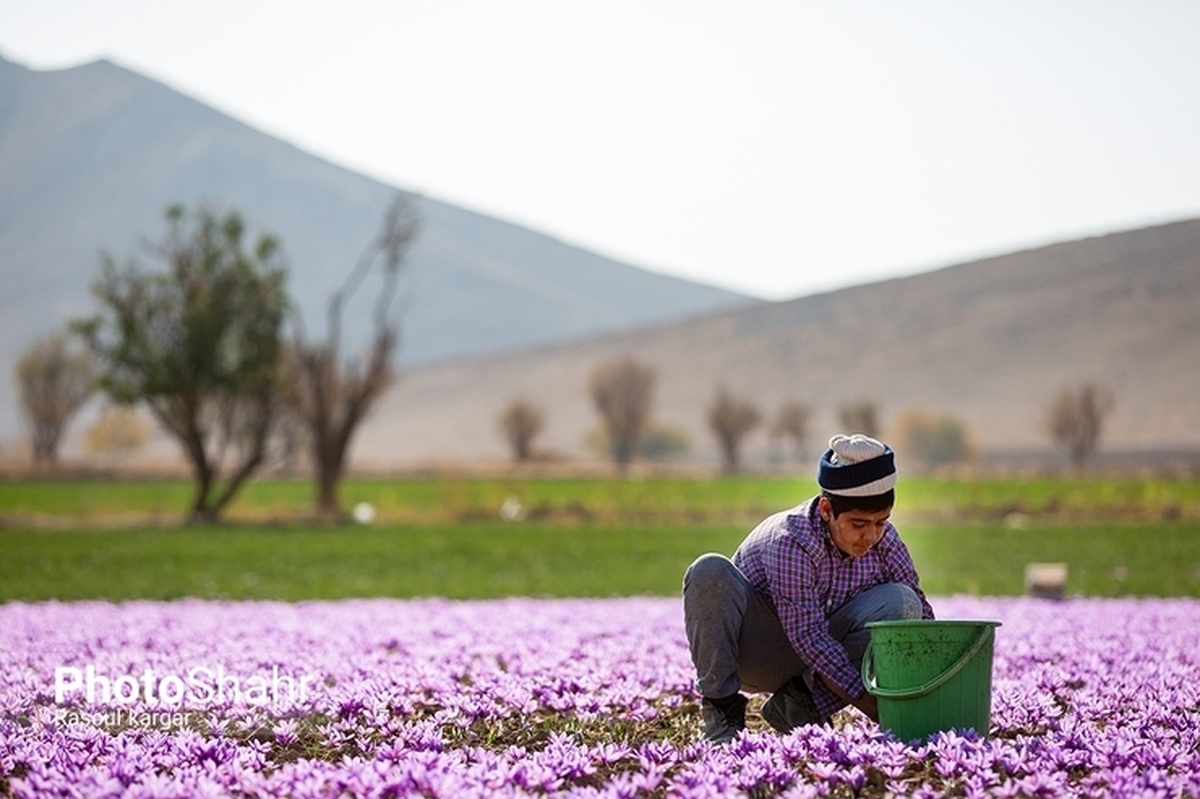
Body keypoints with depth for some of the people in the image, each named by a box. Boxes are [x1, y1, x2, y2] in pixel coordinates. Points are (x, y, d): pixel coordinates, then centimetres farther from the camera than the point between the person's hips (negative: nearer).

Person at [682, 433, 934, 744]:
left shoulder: (885, 541, -11)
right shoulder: (791, 540, -29)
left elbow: (922, 616, -4)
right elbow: (809, 638, -31)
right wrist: (876, 709, -33)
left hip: (820, 654, 5)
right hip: (754, 654, -5)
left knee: (902, 602, -20)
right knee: (711, 572, -34)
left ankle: (798, 702, -9)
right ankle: (721, 708, -19)